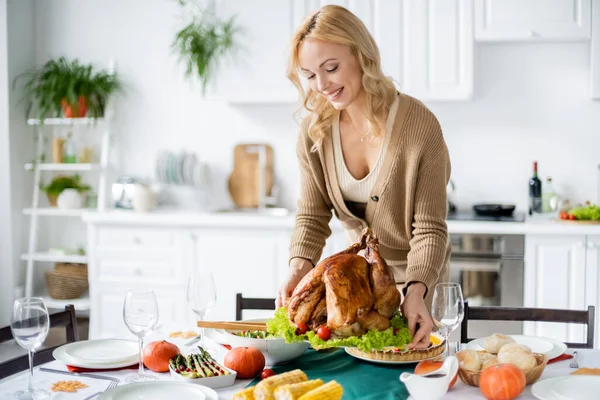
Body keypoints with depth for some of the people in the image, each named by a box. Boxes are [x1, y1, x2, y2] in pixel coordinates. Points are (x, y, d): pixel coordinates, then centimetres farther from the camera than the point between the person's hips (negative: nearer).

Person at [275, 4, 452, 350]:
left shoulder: (420, 125, -26)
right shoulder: (314, 131, -13)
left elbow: (429, 228, -24)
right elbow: (312, 216, -11)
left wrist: (416, 291, -39)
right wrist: (298, 269, -29)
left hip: (418, 274, -3)